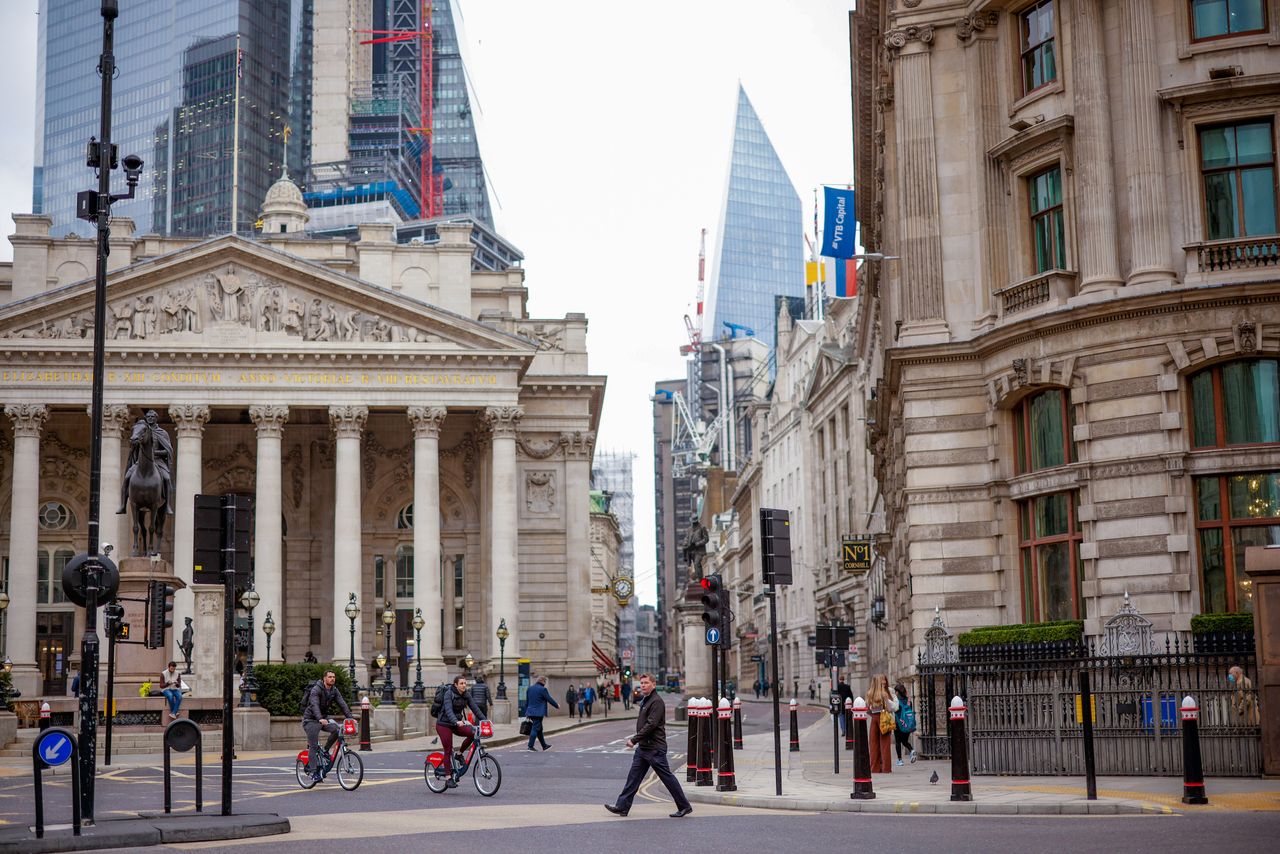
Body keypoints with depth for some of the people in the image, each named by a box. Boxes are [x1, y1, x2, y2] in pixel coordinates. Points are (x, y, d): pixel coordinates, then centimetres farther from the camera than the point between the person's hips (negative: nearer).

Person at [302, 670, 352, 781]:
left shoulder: (334, 691, 1)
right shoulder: (316, 690, -19)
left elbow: (342, 704, -6)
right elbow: (314, 705, -34)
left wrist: (350, 717, -20)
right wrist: (320, 719, -50)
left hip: (324, 718, 6)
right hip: (311, 719, -6)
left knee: (336, 729, -21)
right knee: (313, 746, -9)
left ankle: (325, 750, -1)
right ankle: (314, 772, -4)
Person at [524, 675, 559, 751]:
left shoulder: (530, 688, 11)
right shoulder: (542, 689, -11)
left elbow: (526, 701, 14)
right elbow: (550, 699, -6)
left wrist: (526, 712, 19)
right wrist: (557, 705, 10)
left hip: (530, 712, 8)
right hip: (538, 713, -8)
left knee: (539, 729, 17)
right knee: (535, 729, -4)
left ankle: (544, 745, 26)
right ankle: (530, 746, -7)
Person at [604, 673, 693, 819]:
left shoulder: (657, 702, -16)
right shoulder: (644, 700, 15)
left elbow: (651, 724, -23)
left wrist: (634, 740, -21)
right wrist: (636, 741, 13)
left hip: (655, 748, -9)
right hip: (643, 747, 9)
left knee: (667, 777, -2)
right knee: (634, 776, 7)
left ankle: (684, 807, 6)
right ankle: (622, 806, 9)